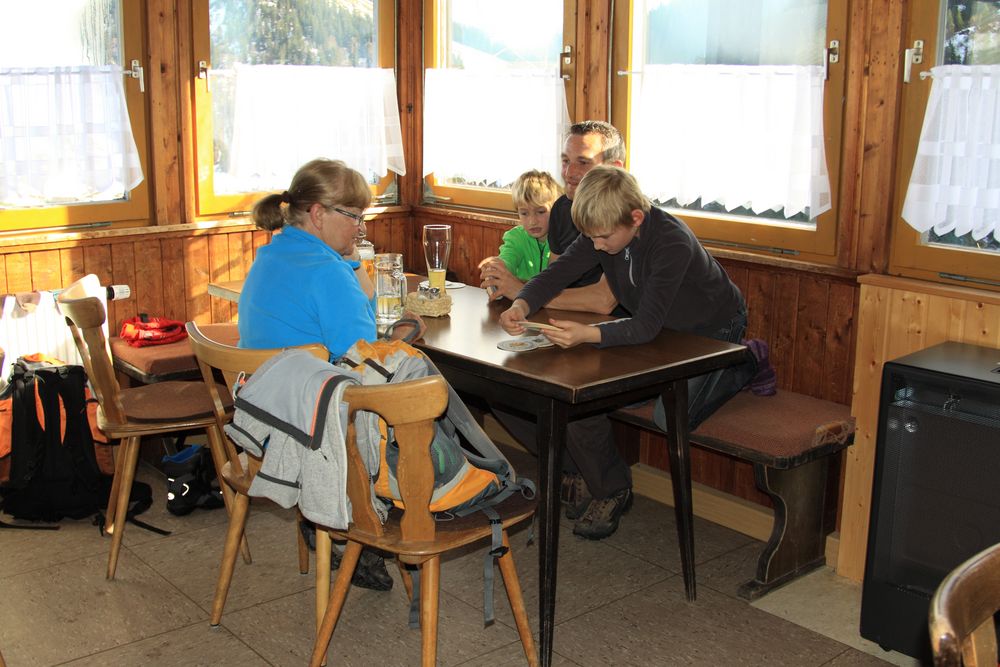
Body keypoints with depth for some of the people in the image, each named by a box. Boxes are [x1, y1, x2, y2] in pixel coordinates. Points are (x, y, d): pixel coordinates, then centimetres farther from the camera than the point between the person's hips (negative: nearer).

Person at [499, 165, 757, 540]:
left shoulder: (672, 243, -36)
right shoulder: (604, 228, -17)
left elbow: (647, 327, -41)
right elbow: (559, 272, -16)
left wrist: (587, 335, -58)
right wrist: (521, 305, -37)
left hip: (711, 329, -5)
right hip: (654, 328, 6)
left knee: (670, 419, -22)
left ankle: (742, 366, 6)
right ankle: (606, 488, 3)